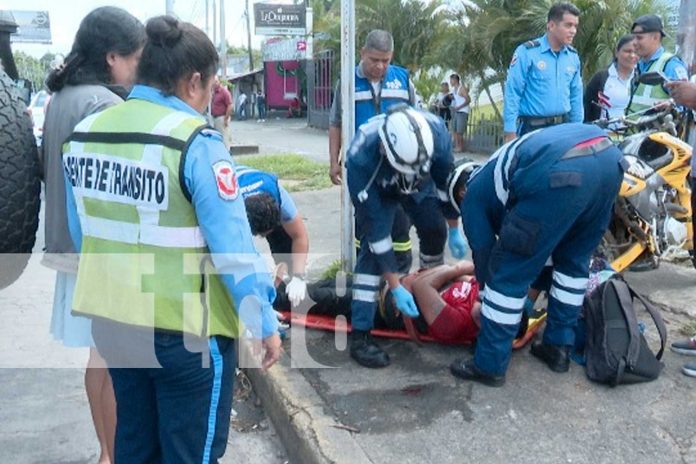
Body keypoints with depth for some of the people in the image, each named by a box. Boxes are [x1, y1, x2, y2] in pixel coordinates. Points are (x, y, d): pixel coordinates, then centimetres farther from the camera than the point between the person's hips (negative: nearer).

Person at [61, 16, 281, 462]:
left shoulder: (83, 133, 3)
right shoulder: (195, 141, -19)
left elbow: (83, 236, 10)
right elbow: (234, 248, -20)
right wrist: (265, 323, -8)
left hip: (111, 322, 7)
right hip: (186, 331, -7)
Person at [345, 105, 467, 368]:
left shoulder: (435, 131, -36)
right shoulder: (360, 157, -43)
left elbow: (446, 180, -15)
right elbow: (377, 228, -37)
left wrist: (455, 230, -3)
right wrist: (395, 287, -34)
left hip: (420, 182, 4)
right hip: (375, 187, -3)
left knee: (434, 228, -12)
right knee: (372, 245, -20)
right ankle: (359, 335, -16)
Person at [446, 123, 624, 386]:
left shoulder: (473, 193, 23)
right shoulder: (495, 172, 42)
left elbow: (485, 253, 26)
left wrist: (487, 288, 44)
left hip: (562, 173, -8)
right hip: (609, 157, 9)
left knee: (508, 275, 7)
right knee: (573, 260, 28)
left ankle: (489, 366, 17)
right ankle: (557, 347, 37)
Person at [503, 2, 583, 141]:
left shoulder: (573, 57, 9)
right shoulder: (527, 52, -8)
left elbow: (576, 96, 15)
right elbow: (512, 94, -10)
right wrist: (510, 133, -13)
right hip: (532, 129, -5)